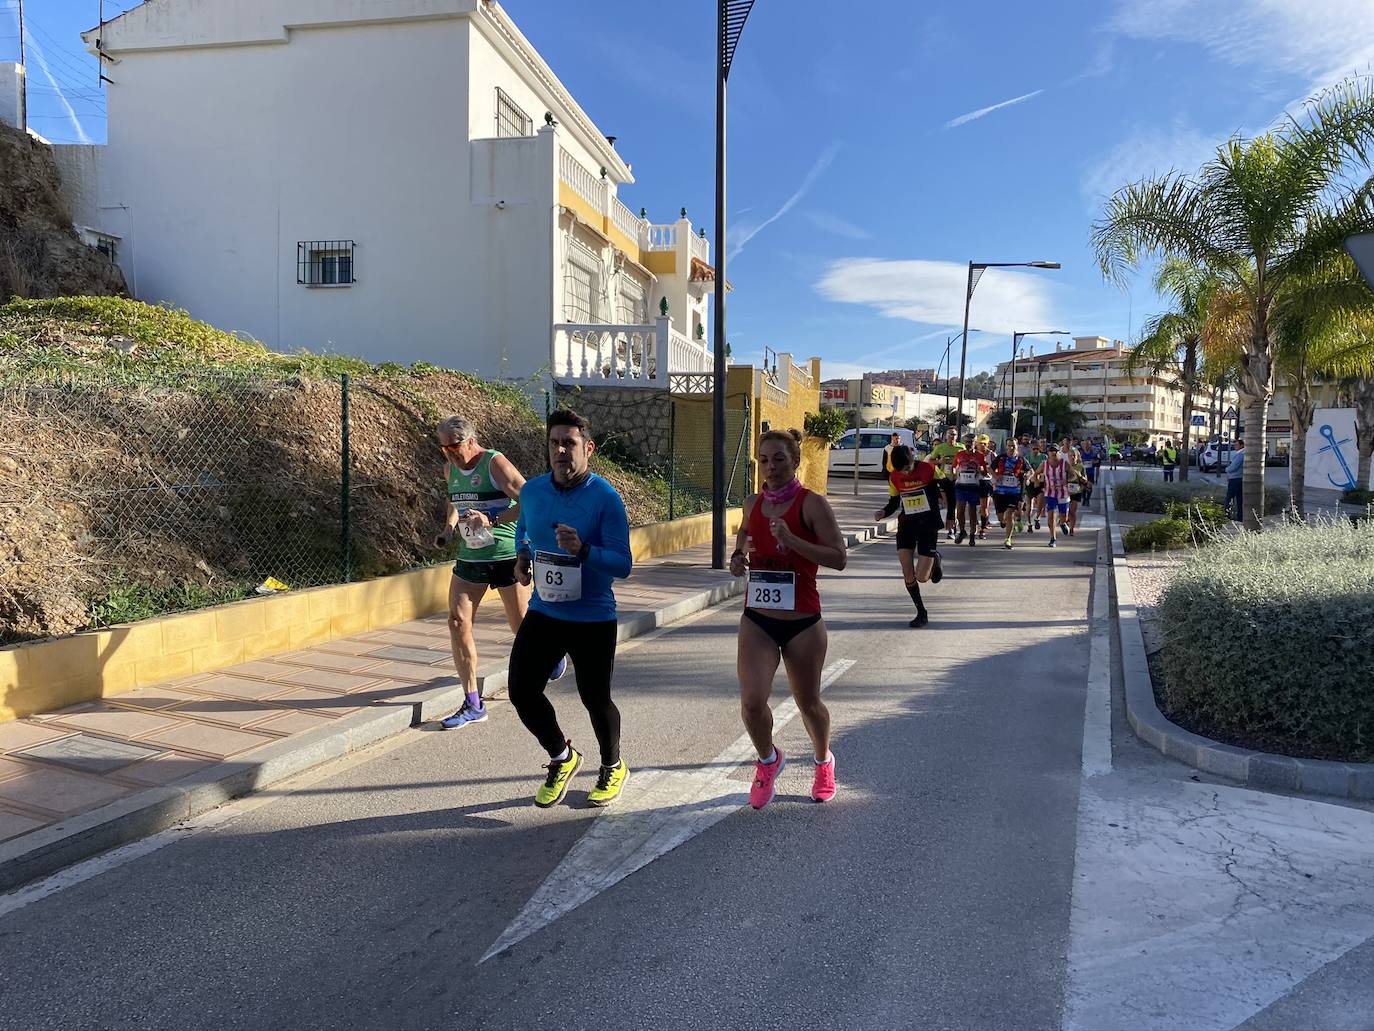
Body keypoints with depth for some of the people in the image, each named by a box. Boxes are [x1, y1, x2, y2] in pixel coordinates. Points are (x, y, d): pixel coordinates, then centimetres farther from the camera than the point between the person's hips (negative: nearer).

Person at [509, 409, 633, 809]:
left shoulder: (606, 498, -16)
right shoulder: (532, 491, 0)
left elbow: (622, 565, -19)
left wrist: (583, 550, -35)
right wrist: (521, 558, 2)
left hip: (593, 619, -4)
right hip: (543, 613, 4)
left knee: (595, 699, 8)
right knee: (522, 692, -1)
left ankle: (612, 768, 37)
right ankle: (562, 758, 27)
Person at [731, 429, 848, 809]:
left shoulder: (812, 504, -10)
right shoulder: (753, 504, 5)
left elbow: (839, 557, -16)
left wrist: (791, 539, -26)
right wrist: (738, 559, 0)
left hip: (802, 621, -3)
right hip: (757, 620, 3)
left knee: (807, 702, 13)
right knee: (751, 701, -11)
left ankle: (824, 762, 44)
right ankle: (768, 760, 21)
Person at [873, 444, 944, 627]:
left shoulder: (929, 470, -12)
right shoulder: (895, 477, 0)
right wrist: (884, 512, -7)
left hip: (928, 525, -4)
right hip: (906, 524, 4)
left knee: (922, 577, -6)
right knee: (907, 574, -3)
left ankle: (934, 560, 29)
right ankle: (921, 613, 14)